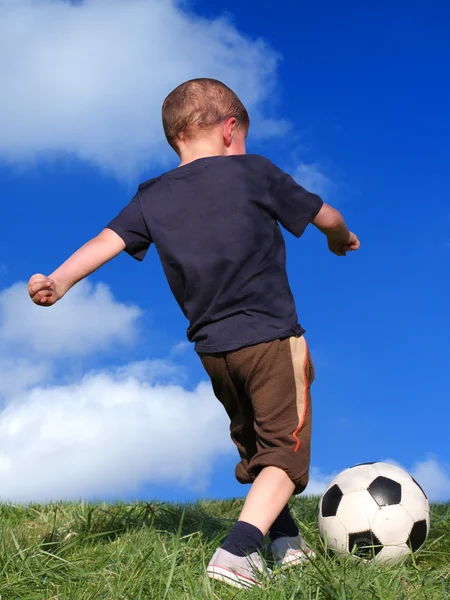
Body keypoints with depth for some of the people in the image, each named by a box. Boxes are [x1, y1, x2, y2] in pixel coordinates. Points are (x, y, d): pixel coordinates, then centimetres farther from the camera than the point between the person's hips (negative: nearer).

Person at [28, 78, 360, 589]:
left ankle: (284, 539, 30)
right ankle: (238, 549, -17)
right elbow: (327, 217, 9)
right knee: (284, 450, -1)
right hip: (271, 336, -5)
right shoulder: (254, 172, 0)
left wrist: (58, 281, -11)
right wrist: (342, 240, 28)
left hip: (211, 346, 5)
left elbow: (107, 240, -8)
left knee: (252, 446, 23)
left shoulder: (151, 197, 6)